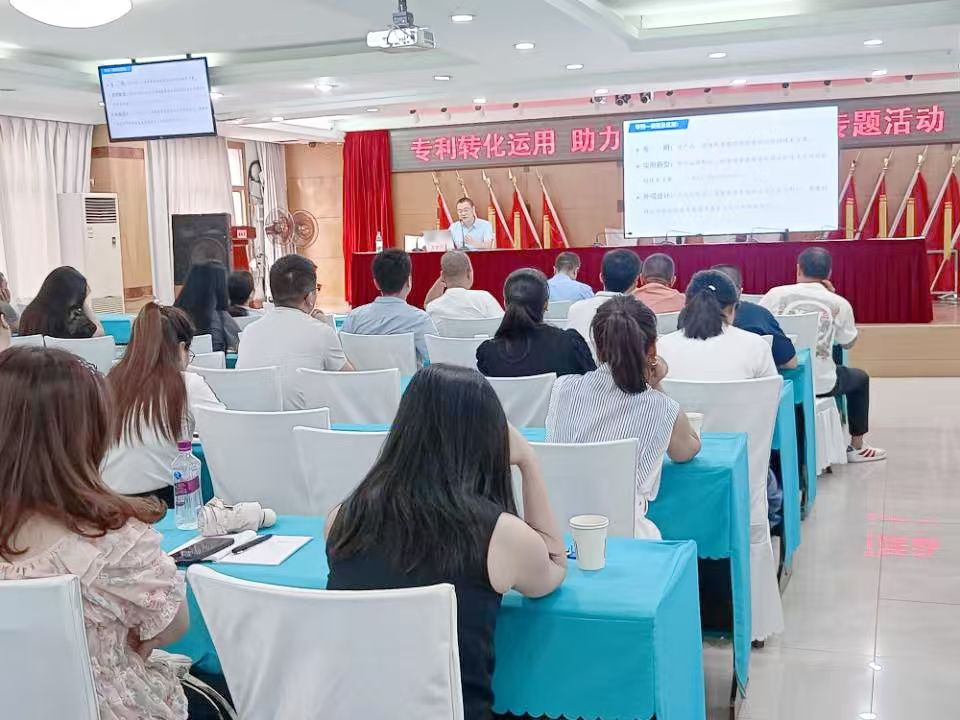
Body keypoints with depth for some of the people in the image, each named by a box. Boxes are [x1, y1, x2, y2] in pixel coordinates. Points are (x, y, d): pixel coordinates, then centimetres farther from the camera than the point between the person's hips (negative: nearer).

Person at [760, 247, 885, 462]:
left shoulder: (776, 295, -6)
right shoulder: (839, 303, -5)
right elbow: (848, 343, 11)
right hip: (821, 384, -2)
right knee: (860, 377, 30)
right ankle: (857, 447, 37)